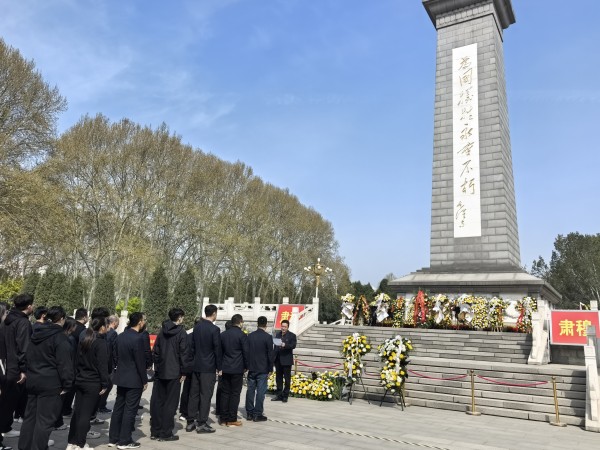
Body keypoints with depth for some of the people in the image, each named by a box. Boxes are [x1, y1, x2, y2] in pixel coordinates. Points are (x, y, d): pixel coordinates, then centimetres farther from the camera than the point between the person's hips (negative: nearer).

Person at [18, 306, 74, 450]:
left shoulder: (36, 334, 11)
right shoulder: (60, 337, -14)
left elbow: (28, 357, 19)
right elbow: (64, 363, -18)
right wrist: (67, 384, -12)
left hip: (32, 381, 8)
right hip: (51, 383, -8)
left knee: (30, 416, 17)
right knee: (45, 420, -1)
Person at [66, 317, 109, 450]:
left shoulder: (82, 341, 9)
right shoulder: (100, 344, -15)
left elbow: (78, 360, 14)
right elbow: (103, 366, -16)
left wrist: (78, 376, 19)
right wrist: (104, 384, -11)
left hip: (80, 381, 7)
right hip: (93, 383, -7)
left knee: (77, 412, 13)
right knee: (86, 413, 0)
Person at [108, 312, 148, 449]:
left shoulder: (120, 336, 7)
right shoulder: (137, 338, -19)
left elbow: (117, 357, 13)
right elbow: (140, 362, -18)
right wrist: (144, 380, -9)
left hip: (121, 377, 8)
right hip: (134, 379, -8)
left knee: (118, 408, 14)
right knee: (130, 410, 1)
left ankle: (113, 438, 21)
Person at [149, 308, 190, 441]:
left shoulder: (162, 332, 9)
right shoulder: (181, 333, -9)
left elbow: (155, 351, 11)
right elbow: (184, 354, -10)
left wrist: (157, 366, 15)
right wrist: (183, 372, -4)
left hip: (160, 372, 6)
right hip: (174, 373, -6)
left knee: (157, 402, 11)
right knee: (170, 403, 1)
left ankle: (155, 431, 18)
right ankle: (165, 433, 5)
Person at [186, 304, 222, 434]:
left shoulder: (197, 326, 7)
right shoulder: (214, 329, -14)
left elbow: (192, 346, 12)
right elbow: (217, 349, -12)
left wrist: (195, 359, 17)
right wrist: (219, 367, -4)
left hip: (196, 366, 7)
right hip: (208, 367, -7)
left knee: (194, 394, 12)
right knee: (205, 395, 0)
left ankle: (190, 422, 18)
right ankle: (201, 423, 4)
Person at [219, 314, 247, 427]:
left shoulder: (223, 334, 6)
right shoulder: (241, 335, -11)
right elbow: (246, 352, -10)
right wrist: (246, 366, 3)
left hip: (225, 368, 5)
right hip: (237, 369, -5)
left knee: (225, 392, 11)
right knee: (235, 394, 2)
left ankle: (223, 418, 16)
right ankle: (232, 419, 4)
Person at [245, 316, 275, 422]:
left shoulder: (250, 336, 2)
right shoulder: (267, 337, -11)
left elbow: (246, 352, 8)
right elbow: (270, 354, -9)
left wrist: (247, 366, 15)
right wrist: (270, 369, 0)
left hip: (251, 368, 5)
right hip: (263, 369, -4)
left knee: (250, 390, 11)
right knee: (260, 391, 1)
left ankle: (249, 413, 17)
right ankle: (258, 414, 3)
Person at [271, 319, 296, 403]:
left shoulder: (292, 335, -3)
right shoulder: (277, 334, 10)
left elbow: (293, 345, -15)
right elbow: (275, 346, 10)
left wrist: (285, 345, -31)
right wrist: (273, 357, 3)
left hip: (286, 360, -4)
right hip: (278, 360, 4)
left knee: (287, 378, 2)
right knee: (278, 378, 11)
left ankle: (285, 396, 11)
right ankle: (279, 395, 20)